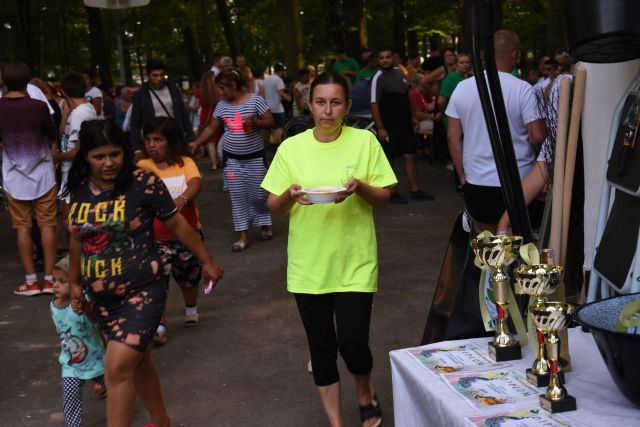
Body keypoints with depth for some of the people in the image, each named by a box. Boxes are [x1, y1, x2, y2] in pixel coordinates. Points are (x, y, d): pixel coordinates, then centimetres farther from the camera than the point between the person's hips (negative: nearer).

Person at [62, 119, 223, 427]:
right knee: (136, 361, 19)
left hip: (142, 291, -5)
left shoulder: (144, 183, -15)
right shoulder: (78, 189, 0)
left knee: (117, 368, -15)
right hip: (101, 297, 6)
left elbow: (177, 225, -5)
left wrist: (208, 262, 3)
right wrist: (74, 282, 22)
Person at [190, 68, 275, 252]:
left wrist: (255, 122, -24)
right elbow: (211, 128, 9)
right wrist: (195, 144, 2)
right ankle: (243, 236, 8)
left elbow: (270, 121, -6)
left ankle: (265, 225, 29)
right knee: (237, 197, 3)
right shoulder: (222, 105, 2)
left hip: (254, 157, -3)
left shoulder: (255, 100, -9)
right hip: (232, 159, 3)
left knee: (258, 193, 6)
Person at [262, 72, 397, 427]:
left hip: (355, 264, -1)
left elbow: (384, 198, 1)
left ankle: (365, 393, 31)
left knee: (352, 342, -4)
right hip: (308, 266, 2)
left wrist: (359, 188, -19)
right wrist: (290, 194, -19)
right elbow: (274, 209, 3)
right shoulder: (291, 148, -1)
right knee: (321, 348, 9)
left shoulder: (364, 141, -3)